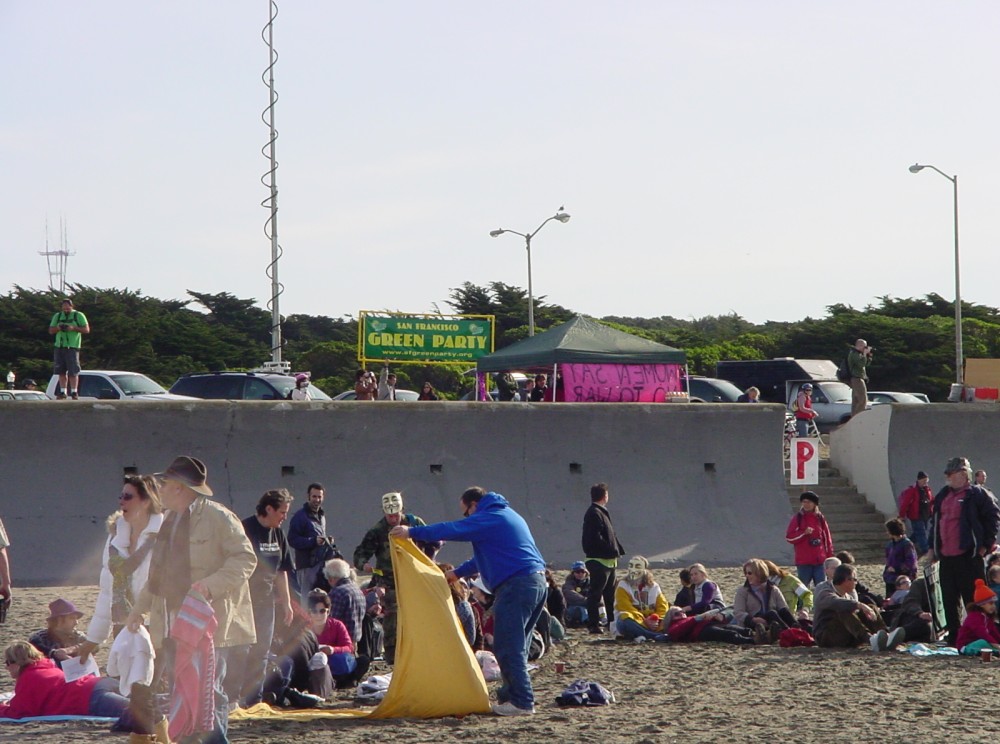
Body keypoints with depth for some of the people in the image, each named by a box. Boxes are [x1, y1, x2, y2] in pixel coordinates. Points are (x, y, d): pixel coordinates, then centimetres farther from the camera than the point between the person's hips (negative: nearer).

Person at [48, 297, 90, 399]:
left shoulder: (78, 315, 4)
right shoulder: (57, 316, 17)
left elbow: (87, 329, -1)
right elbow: (51, 331, 17)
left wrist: (74, 328, -14)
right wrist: (58, 328, -5)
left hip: (72, 346, -4)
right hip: (59, 346, 4)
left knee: (73, 371, -9)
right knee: (61, 372, 3)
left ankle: (74, 392, -5)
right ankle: (63, 392, 8)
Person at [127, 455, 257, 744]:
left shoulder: (218, 517, -11)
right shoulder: (172, 521, 17)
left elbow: (245, 558, -16)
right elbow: (160, 570, 27)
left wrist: (212, 585, -27)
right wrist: (140, 606, 25)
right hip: (179, 623, 9)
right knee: (180, 695, 9)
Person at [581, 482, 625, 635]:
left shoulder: (601, 512, 18)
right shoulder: (594, 513, -14)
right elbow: (596, 538, -22)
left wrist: (617, 550, 10)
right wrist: (613, 551, -18)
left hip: (608, 560, 10)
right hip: (599, 560, -10)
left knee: (611, 593, 15)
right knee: (595, 593, -7)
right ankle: (593, 624, -6)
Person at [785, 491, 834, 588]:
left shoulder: (820, 518, 7)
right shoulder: (797, 518, 1)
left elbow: (827, 538, 11)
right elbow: (789, 537, -2)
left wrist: (829, 557, 8)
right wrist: (804, 533, -16)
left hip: (820, 561, 2)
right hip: (803, 561, -2)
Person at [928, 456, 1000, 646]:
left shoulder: (977, 494, -6)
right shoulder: (942, 496, 16)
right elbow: (935, 522, 23)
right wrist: (932, 547, 17)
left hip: (968, 555, -7)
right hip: (946, 556, 7)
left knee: (973, 598, -5)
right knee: (949, 600, 9)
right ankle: (953, 636, 17)